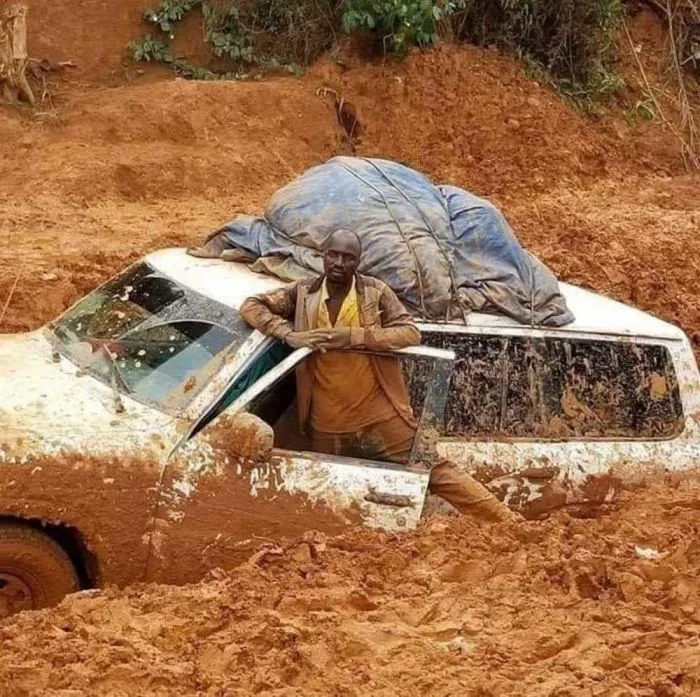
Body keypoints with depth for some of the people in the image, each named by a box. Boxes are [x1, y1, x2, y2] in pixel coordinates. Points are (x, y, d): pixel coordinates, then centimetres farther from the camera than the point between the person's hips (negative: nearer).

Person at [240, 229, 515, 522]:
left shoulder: (376, 292, -5)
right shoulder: (303, 293, 1)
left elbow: (411, 333, -13)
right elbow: (251, 306, 3)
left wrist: (353, 336, -23)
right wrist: (289, 334, -14)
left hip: (382, 417, -2)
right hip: (328, 427, 3)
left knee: (433, 472, 0)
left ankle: (507, 522, 6)